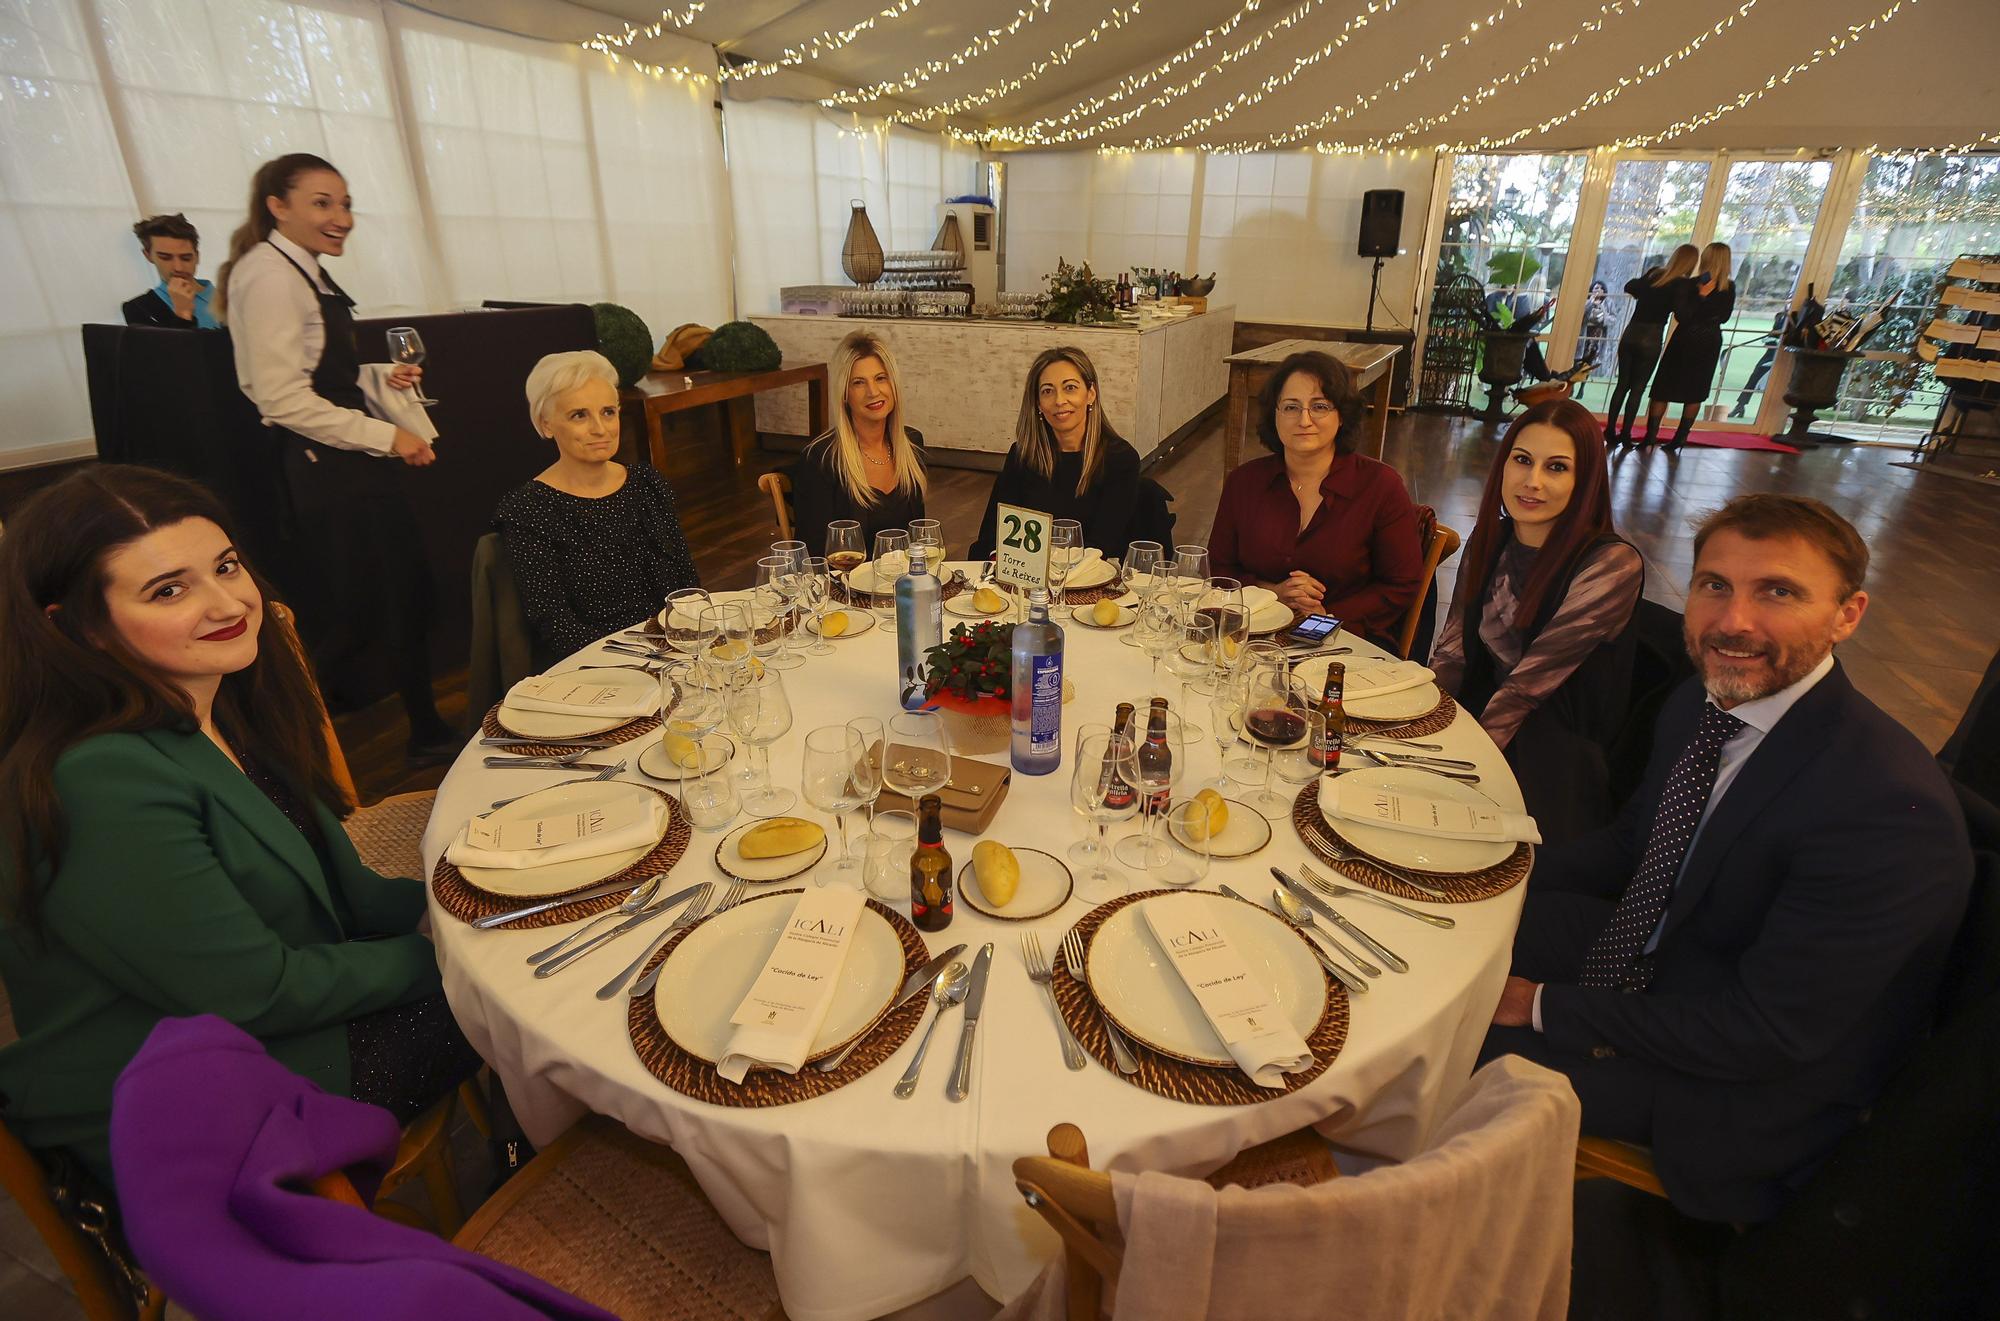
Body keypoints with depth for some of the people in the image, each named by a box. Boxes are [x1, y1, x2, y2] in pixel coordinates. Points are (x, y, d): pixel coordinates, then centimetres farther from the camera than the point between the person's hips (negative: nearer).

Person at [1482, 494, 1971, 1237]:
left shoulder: (1892, 811, -31)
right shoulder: (1703, 703, -7)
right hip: (1657, 954, 7)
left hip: (1749, 1093, -7)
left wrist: (1547, 1007, -22)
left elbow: (1765, 1034, -27)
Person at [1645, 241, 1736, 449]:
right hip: (1711, 342, 4)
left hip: (1686, 340, -4)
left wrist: (1701, 297, -13)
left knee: (1663, 389, 4)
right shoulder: (1730, 288, -2)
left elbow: (1681, 316, -21)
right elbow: (1724, 318, 9)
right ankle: (1680, 438, 14)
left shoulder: (1688, 284, -15)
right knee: (1695, 392, 13)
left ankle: (1650, 435, -2)